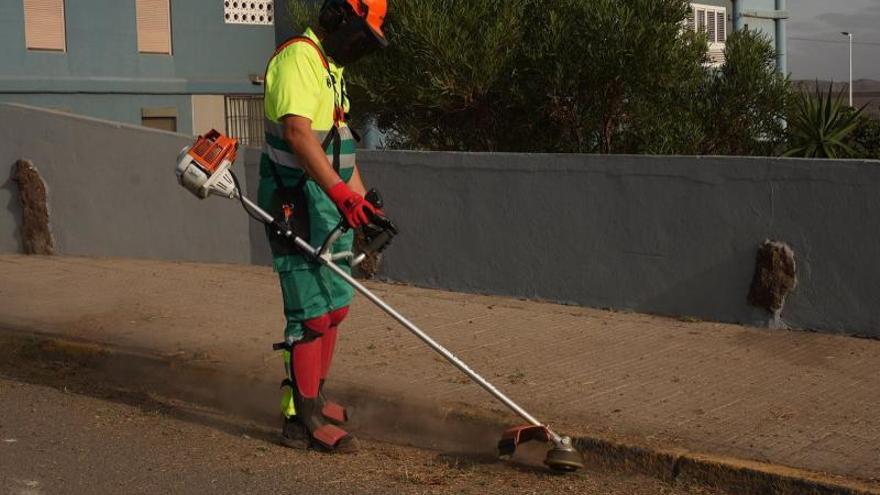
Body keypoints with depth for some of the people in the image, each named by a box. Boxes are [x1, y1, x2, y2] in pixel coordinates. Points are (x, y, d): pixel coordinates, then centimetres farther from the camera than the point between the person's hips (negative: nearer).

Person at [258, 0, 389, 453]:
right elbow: (297, 132, -27)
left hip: (332, 204, 11)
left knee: (334, 307, 15)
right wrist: (339, 191, -37)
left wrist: (364, 203, 24)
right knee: (312, 313, -10)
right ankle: (302, 421, -3)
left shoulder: (330, 67, 21)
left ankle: (313, 399, 28)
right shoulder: (298, 58, -13)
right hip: (297, 206, -10)